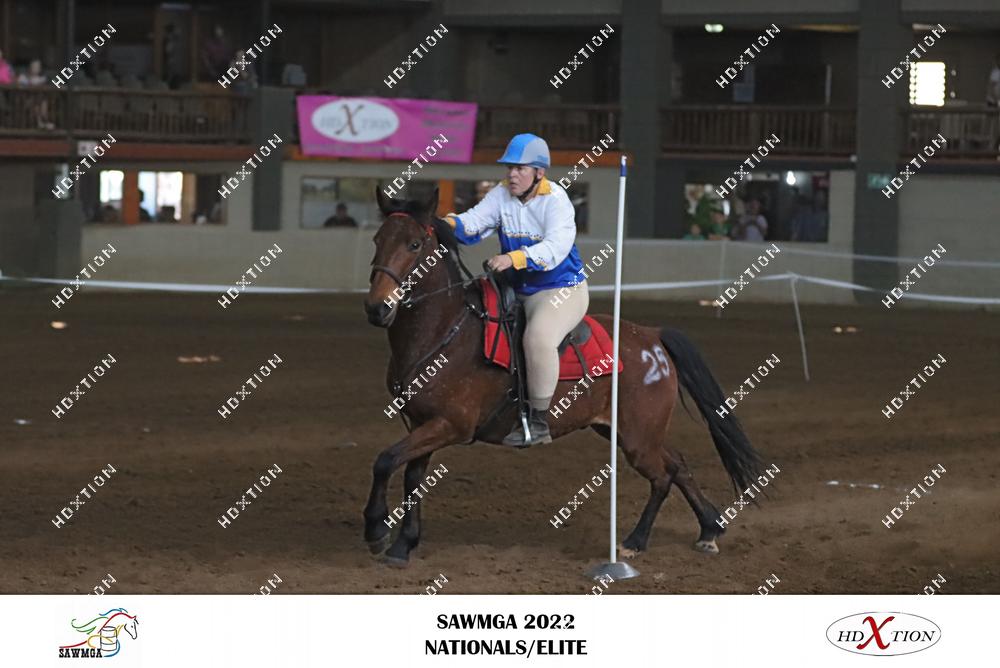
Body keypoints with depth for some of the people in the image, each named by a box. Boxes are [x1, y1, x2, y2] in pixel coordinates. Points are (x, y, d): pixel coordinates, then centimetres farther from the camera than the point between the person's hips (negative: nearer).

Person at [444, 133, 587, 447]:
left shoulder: (555, 200, -16)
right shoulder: (502, 195, 2)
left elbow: (556, 247, -30)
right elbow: (473, 224, -8)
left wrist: (514, 258, -44)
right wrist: (449, 224, -31)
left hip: (561, 290, -8)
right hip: (517, 292, 8)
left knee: (538, 336, -33)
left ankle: (539, 421, -25)